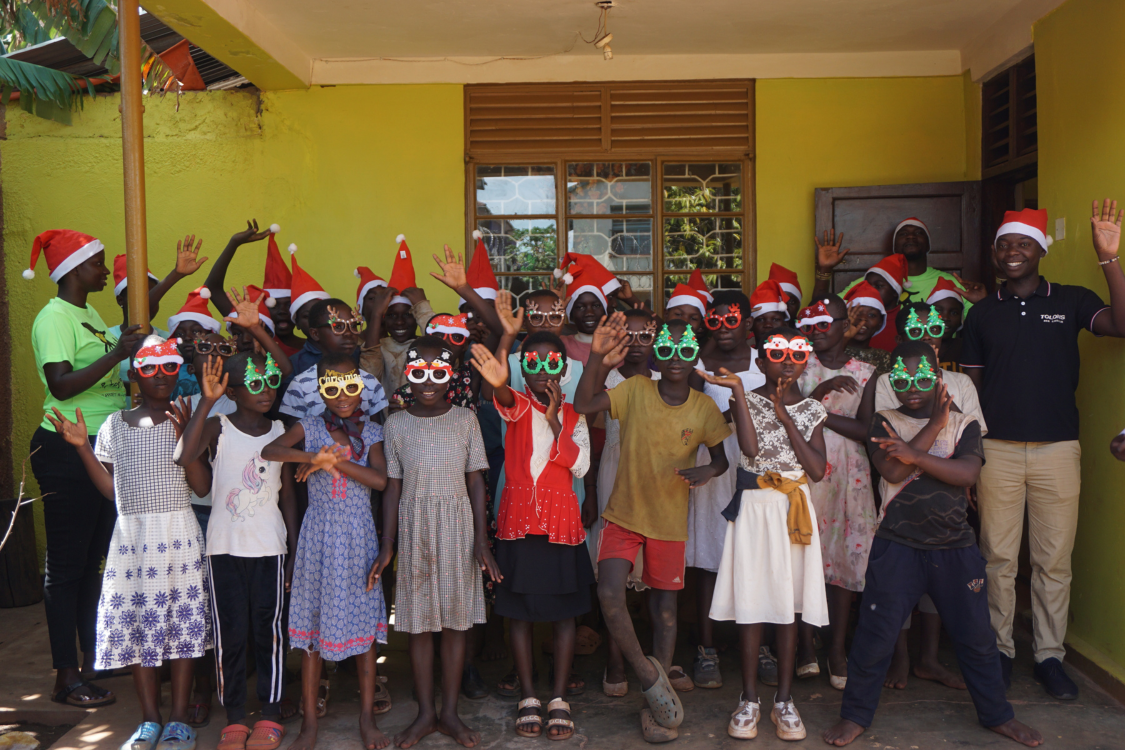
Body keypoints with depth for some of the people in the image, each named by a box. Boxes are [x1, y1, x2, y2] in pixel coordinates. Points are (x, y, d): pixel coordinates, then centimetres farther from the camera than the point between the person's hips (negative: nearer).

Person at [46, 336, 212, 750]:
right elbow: (111, 489, 8)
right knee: (136, 624, 6)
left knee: (184, 623, 0)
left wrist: (185, 438, -20)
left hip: (179, 533, -2)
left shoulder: (186, 421, 0)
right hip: (131, 534, 3)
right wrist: (82, 447, 1)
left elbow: (202, 485, -8)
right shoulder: (115, 425, 7)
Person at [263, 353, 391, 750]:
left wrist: (333, 460, -18)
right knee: (312, 625, 5)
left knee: (364, 623, 4)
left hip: (358, 536, 1)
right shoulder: (310, 425, 1)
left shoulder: (371, 430, 2)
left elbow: (380, 479, -12)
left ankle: (367, 716, 18)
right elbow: (269, 451, -16)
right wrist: (315, 455, -30)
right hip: (318, 535, 0)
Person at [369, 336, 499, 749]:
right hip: (414, 528, 0)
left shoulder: (465, 419, 1)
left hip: (458, 528, 0)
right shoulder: (397, 423, 1)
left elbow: (475, 481, 2)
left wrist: (482, 541, -4)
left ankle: (449, 712, 19)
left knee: (456, 619, 6)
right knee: (419, 621, 7)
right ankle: (425, 713, 21)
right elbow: (393, 486, 3)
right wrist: (387, 547, 0)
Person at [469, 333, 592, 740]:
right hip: (519, 518, -1)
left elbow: (580, 466, -8)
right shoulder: (517, 405, 1)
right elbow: (507, 402, -26)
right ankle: (528, 698, 19)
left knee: (564, 612, 6)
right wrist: (499, 385, -50)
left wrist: (555, 421, -14)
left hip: (561, 519, 1)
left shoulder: (573, 415, 6)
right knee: (520, 611, 6)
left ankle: (559, 699, 17)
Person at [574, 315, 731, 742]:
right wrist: (597, 356, -30)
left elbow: (722, 455, 5)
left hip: (670, 521, 1)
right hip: (623, 514, -1)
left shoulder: (704, 408, -4)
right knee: (609, 594, -17)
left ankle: (657, 707, 25)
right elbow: (583, 405, -18)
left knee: (665, 608, 9)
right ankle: (648, 675, 8)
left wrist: (708, 472, -18)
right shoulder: (635, 390, -8)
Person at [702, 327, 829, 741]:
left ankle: (784, 700, 19)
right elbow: (751, 449, -21)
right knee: (751, 601, 2)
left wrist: (785, 417, -10)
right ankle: (749, 699, 15)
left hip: (795, 510, 3)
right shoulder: (747, 399, -2)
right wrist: (737, 389, -22)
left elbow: (818, 470, -6)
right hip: (755, 507, -2)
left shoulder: (812, 410, 6)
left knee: (790, 604, 8)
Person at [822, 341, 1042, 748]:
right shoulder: (884, 423, 2)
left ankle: (997, 714, 33)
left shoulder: (963, 423, 4)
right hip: (897, 547, -1)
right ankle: (855, 715, 16)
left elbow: (968, 473, -12)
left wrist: (914, 454, -21)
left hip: (955, 547, 2)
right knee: (876, 633, 0)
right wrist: (934, 425, -14)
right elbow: (893, 472, -16)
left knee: (976, 635, 12)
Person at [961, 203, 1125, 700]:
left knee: (1054, 561, 6)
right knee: (998, 558, 5)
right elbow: (970, 383, 10)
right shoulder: (982, 312, 8)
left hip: (1058, 448, 0)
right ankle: (1000, 650, 19)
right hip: (998, 450, 1)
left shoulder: (1070, 301, 5)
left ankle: (1049, 656, 19)